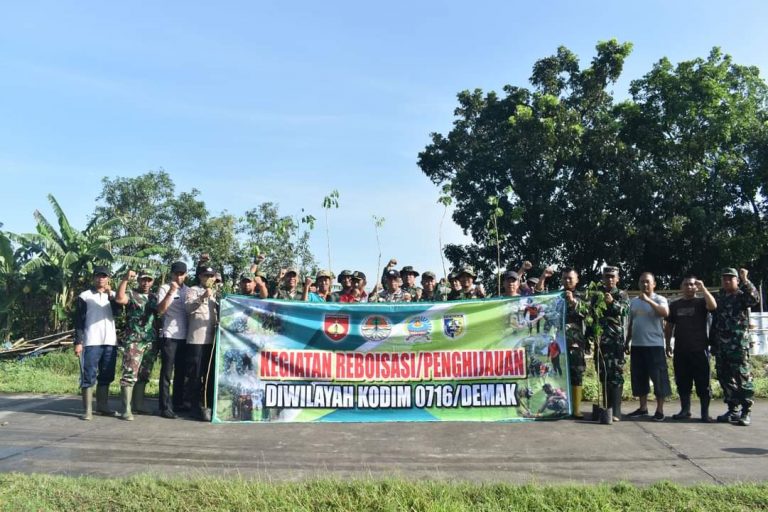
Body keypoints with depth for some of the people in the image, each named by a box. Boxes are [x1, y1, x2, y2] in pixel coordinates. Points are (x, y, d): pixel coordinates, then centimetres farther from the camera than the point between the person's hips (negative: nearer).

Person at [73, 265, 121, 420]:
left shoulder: (112, 295, 14)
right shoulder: (85, 296, 3)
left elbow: (116, 312, -4)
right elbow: (79, 321, -1)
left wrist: (110, 294, -11)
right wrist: (78, 342, -7)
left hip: (110, 341, 4)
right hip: (91, 342, -4)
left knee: (106, 376, 9)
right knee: (89, 377, -4)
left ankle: (103, 406, 17)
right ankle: (87, 410, -1)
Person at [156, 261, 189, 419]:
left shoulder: (188, 290, 13)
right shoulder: (165, 288, -2)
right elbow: (160, 310, -14)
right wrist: (171, 292, -21)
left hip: (184, 337, 5)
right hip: (169, 337, -5)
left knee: (181, 373, 12)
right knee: (167, 373, -2)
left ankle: (178, 403, 22)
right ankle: (165, 407, 2)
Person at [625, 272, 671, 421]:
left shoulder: (659, 299, -4)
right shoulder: (634, 301, 13)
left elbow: (665, 313, -26)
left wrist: (648, 300, -23)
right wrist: (627, 342, 16)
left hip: (654, 345, -6)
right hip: (637, 345, 6)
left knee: (658, 377, -1)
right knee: (639, 377, 9)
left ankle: (660, 410, 8)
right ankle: (643, 407, 20)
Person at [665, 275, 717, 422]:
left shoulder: (701, 302, 3)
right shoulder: (675, 305, 12)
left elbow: (713, 306, -21)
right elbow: (669, 326, 15)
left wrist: (703, 288, -19)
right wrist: (668, 344, 10)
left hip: (700, 349, -3)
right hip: (680, 350, 3)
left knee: (703, 382, -1)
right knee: (682, 382, 8)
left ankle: (705, 413, 5)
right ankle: (685, 410, 17)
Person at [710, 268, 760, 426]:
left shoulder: (742, 295, 1)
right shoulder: (718, 297, 16)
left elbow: (755, 299, -24)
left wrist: (745, 280, -24)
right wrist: (712, 341, 17)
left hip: (738, 344, -6)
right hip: (720, 345, 6)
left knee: (742, 377, -6)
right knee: (725, 378, 8)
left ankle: (746, 411, -1)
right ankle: (732, 410, 17)